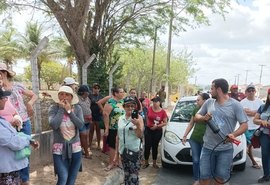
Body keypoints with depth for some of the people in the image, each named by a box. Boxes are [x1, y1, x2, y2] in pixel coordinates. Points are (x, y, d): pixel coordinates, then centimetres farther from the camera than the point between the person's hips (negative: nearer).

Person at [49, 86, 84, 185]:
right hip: (59, 149, -2)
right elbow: (53, 125, -22)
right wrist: (61, 109, -16)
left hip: (75, 148, 3)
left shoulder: (77, 108, -2)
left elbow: (80, 125, -14)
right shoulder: (53, 108, -7)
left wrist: (69, 111, -15)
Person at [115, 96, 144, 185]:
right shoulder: (121, 118, 5)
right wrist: (117, 150, 13)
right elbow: (118, 136, 12)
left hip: (134, 151, -4)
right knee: (126, 174, 16)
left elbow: (140, 135, -13)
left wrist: (137, 125, -29)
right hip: (123, 150, 5)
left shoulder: (138, 117, -8)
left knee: (133, 176, -5)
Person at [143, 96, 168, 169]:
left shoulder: (163, 112, -8)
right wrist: (148, 123, 4)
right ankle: (146, 162, 17)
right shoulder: (149, 109, -4)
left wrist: (157, 126, -15)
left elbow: (165, 122, -6)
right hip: (148, 130, 1)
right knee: (147, 146, 2)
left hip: (158, 131, -1)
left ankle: (154, 163, 24)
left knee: (155, 147, 10)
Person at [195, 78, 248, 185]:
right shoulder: (209, 102, 5)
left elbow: (244, 125, -7)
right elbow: (196, 117, 12)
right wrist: (203, 118, -11)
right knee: (204, 176, 5)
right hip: (207, 147, 2)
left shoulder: (235, 105, -5)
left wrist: (234, 134, -25)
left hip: (226, 149, -2)